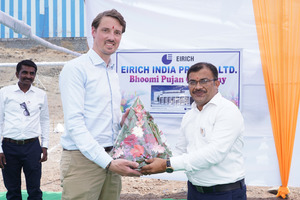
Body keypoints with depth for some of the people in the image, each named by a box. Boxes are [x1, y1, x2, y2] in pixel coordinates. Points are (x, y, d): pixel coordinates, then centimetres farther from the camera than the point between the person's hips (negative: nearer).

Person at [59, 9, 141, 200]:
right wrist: (108, 162, -22)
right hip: (83, 159, -7)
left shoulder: (113, 73, 18)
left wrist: (121, 121, 1)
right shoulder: (76, 68, -7)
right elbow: (74, 122, -16)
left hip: (111, 159, 7)